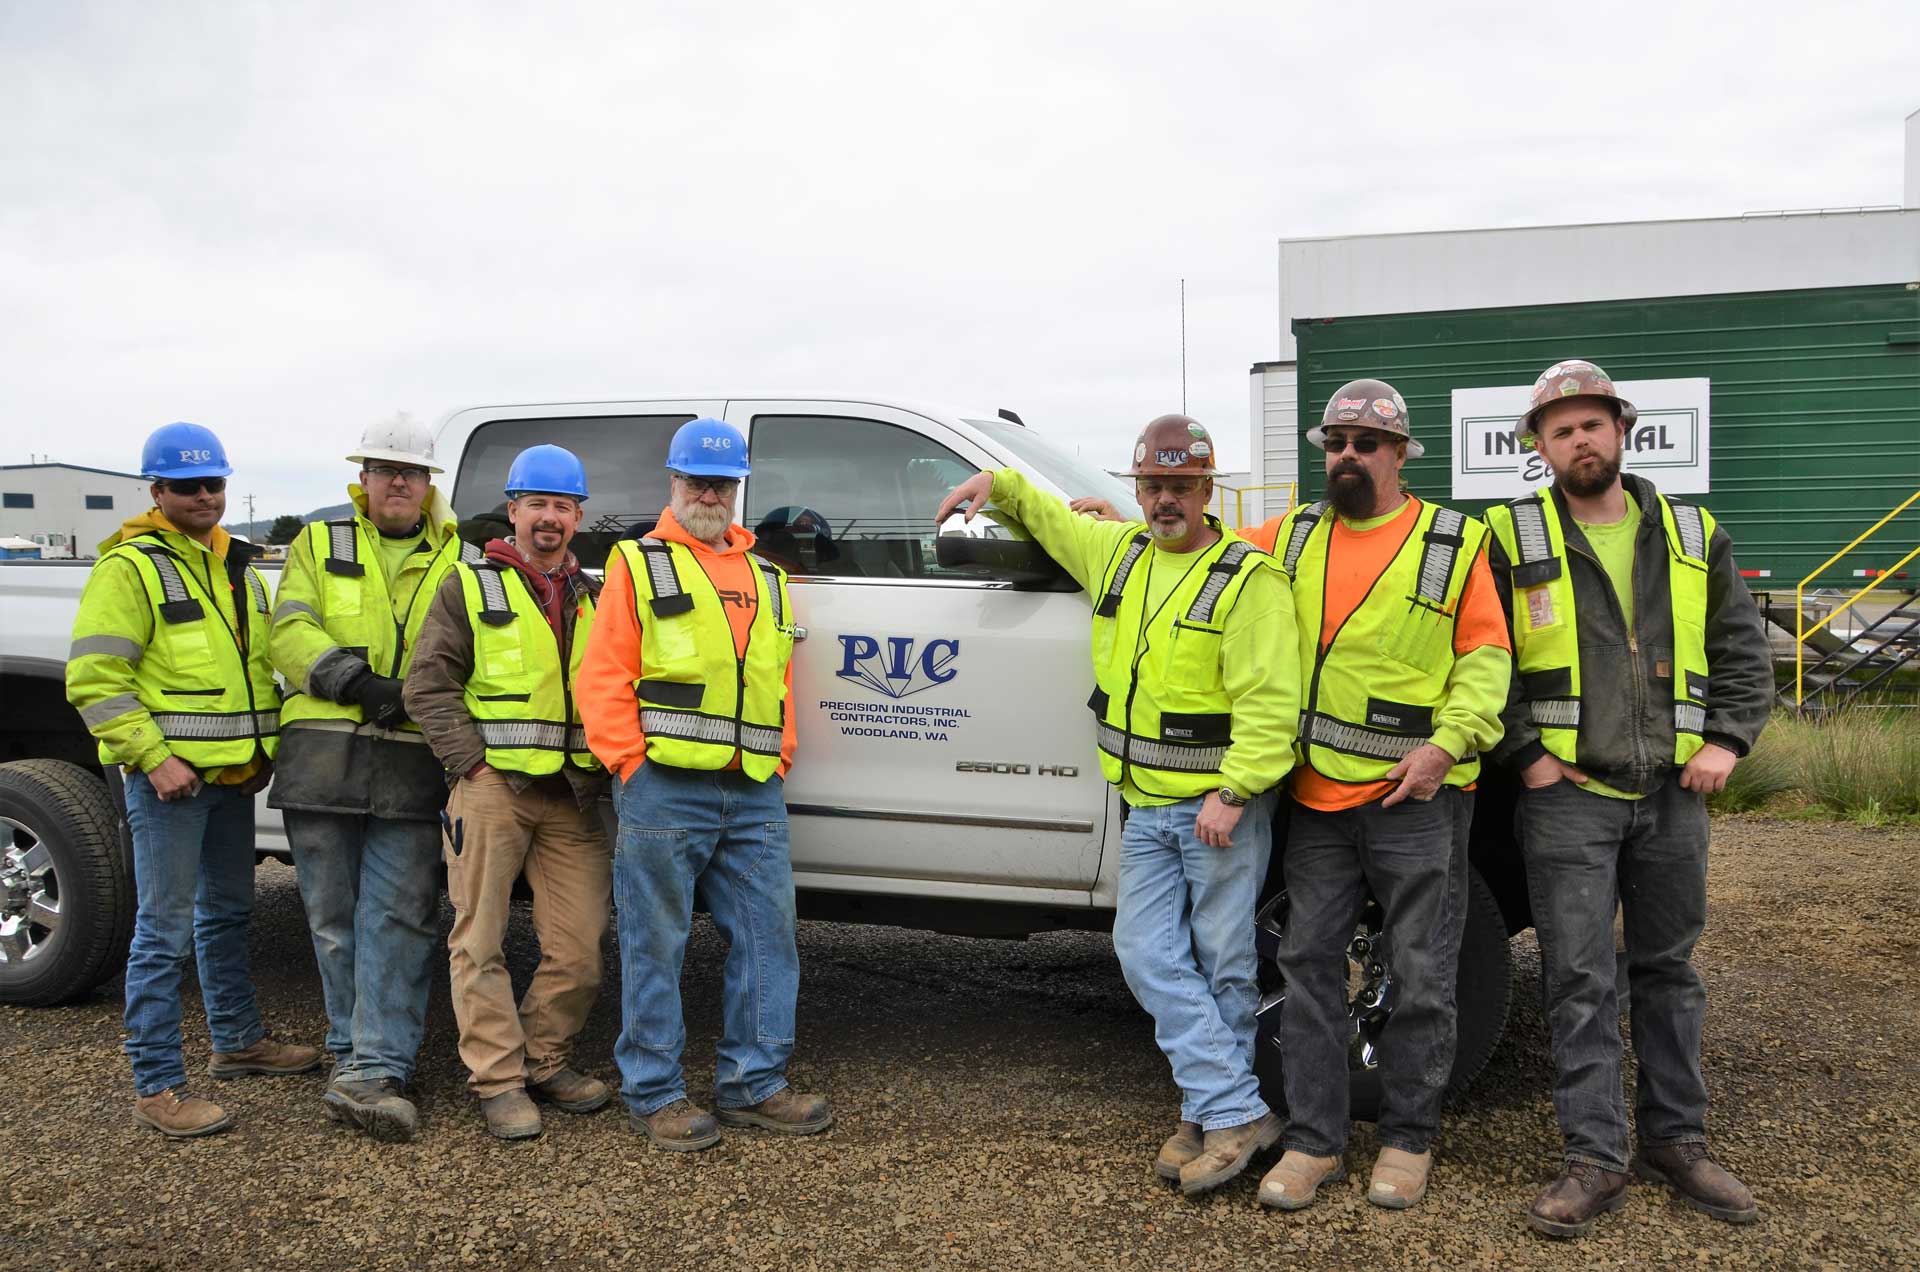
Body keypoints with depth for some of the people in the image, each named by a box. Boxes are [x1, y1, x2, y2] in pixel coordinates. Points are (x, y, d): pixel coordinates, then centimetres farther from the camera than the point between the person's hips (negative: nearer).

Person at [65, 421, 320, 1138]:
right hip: (168, 776, -8)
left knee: (227, 914, 19)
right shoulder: (130, 567, -9)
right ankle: (156, 1089, 1)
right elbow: (93, 680, -15)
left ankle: (237, 1041, 34)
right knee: (165, 931, -5)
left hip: (235, 776, 8)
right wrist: (154, 757, -21)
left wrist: (263, 749, 14)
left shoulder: (237, 567, 14)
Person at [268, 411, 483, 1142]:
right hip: (322, 757, 1)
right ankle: (357, 1053, 22)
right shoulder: (319, 546, 14)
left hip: (411, 768, -1)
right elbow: (289, 634, 0)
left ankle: (371, 1072, -5)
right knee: (335, 918, 8)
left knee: (397, 918, -6)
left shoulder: (460, 561, 13)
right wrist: (357, 684, -14)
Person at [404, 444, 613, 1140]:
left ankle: (545, 1060, 20)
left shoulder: (595, 600, 18)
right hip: (492, 789, -3)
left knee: (580, 949, 2)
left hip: (572, 796, 4)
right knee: (481, 941, -2)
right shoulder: (469, 587, 5)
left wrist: (606, 766, 8)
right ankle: (499, 1080, 7)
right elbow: (427, 684, -1)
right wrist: (471, 762, -10)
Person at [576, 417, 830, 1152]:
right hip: (665, 789, -5)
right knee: (656, 945, 1)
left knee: (767, 936, 7)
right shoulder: (638, 564, 4)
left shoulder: (766, 577, 20)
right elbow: (604, 677, -4)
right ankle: (653, 1094, 11)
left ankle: (754, 1083, 18)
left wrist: (779, 757, 9)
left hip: (755, 793, 5)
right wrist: (631, 763, -11)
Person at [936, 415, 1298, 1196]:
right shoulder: (1117, 550, 10)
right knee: (1147, 955, 1)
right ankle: (1237, 1113, 6)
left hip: (1219, 806, -7)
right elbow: (1050, 518, 31)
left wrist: (1233, 792, -23)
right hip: (1146, 808, 7)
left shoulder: (1246, 579, -11)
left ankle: (1213, 1111, 14)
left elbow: (1268, 702, -17)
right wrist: (998, 483, 17)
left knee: (1223, 964, 2)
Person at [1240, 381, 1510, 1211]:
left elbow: (1486, 657, -3)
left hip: (1417, 798, -3)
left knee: (1422, 976, 5)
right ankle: (1314, 1142, 17)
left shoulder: (1452, 544, -1)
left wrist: (1447, 743, -15)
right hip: (1318, 798, 4)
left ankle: (1408, 1140, 20)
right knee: (1309, 963, 7)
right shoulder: (1292, 537, 10)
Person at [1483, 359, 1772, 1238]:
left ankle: (1676, 1141, 25)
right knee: (1580, 979, -2)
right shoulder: (1512, 540, -1)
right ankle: (1596, 1158, 6)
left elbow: (1742, 648, 12)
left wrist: (1725, 740, -2)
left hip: (1673, 795, 3)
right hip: (1567, 794, -3)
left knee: (1668, 970, 13)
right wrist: (1524, 754, -9)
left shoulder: (1693, 536, 9)